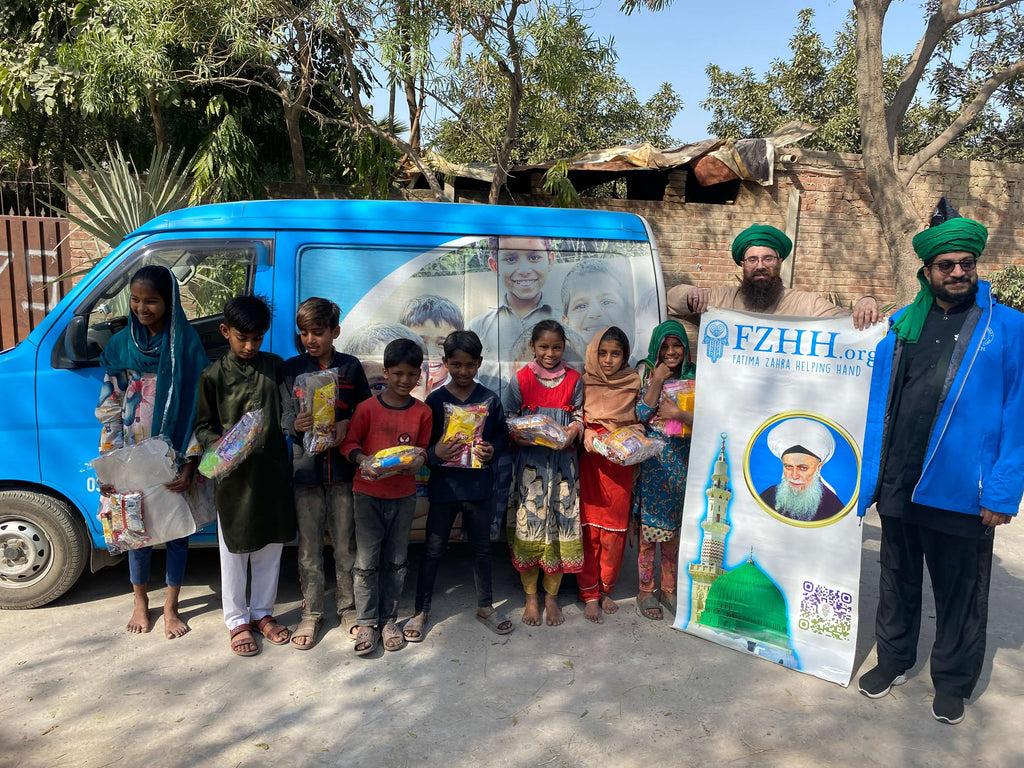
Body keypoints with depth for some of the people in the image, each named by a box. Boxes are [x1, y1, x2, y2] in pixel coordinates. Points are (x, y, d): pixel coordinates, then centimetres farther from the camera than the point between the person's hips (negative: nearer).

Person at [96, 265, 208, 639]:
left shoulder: (186, 345, -7)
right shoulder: (120, 345, 1)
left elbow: (198, 408, -9)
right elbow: (109, 408, 4)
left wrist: (190, 464, -14)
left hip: (175, 454, -2)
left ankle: (171, 606, 26)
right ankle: (140, 600, 34)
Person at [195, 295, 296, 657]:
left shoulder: (275, 366, 4)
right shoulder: (214, 375, -4)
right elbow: (202, 426, 0)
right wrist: (220, 445, -18)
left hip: (273, 469, 3)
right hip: (234, 474, -3)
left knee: (270, 546, 13)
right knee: (234, 550, 9)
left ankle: (262, 612, 31)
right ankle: (237, 621, 25)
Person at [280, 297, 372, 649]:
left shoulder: (351, 367, 5)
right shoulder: (291, 368, 5)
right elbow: (285, 418, 1)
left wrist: (346, 425, -11)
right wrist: (297, 425, -21)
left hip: (343, 466, 0)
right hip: (305, 466, 0)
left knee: (345, 543, 8)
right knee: (309, 545, 7)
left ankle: (349, 608, 24)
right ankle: (311, 613, 21)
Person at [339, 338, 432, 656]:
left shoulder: (422, 412, 1)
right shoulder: (367, 408, -6)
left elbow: (423, 447, 9)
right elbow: (349, 442, -1)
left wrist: (418, 460, -14)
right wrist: (362, 460, -21)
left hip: (403, 495, 2)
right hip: (368, 493, -2)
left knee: (396, 561, 11)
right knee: (366, 562, 2)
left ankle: (388, 619, 26)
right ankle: (367, 623, 17)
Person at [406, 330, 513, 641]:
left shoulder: (490, 399, -1)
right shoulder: (434, 400, -4)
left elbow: (503, 436, 5)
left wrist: (493, 450, -15)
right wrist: (435, 453, -22)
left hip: (480, 487, 1)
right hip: (444, 486, -1)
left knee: (481, 548, 15)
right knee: (433, 549, 9)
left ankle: (485, 606, 33)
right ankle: (421, 610, 24)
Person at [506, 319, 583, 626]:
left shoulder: (573, 379, 5)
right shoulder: (521, 379, 1)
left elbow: (579, 416, 9)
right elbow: (510, 422, 3)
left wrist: (574, 429, -14)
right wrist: (521, 436, -18)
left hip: (563, 461, 1)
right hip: (530, 461, -1)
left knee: (560, 526, 3)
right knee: (529, 527, 2)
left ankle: (551, 596, 22)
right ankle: (531, 597, 20)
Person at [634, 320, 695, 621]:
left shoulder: (692, 377, 4)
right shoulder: (646, 373, -1)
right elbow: (639, 415, -11)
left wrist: (679, 414, -17)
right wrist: (657, 382, -17)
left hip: (680, 463, 3)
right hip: (651, 462, -2)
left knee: (674, 527, 10)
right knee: (648, 527, 1)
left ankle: (669, 588, 25)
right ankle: (645, 591, 15)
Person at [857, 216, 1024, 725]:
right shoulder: (902, 326, 5)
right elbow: (878, 406, 8)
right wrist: (865, 478, 2)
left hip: (962, 490, -3)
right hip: (899, 486, 3)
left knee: (960, 592, 13)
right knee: (898, 581, 19)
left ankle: (953, 682, 33)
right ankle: (894, 660, 38)